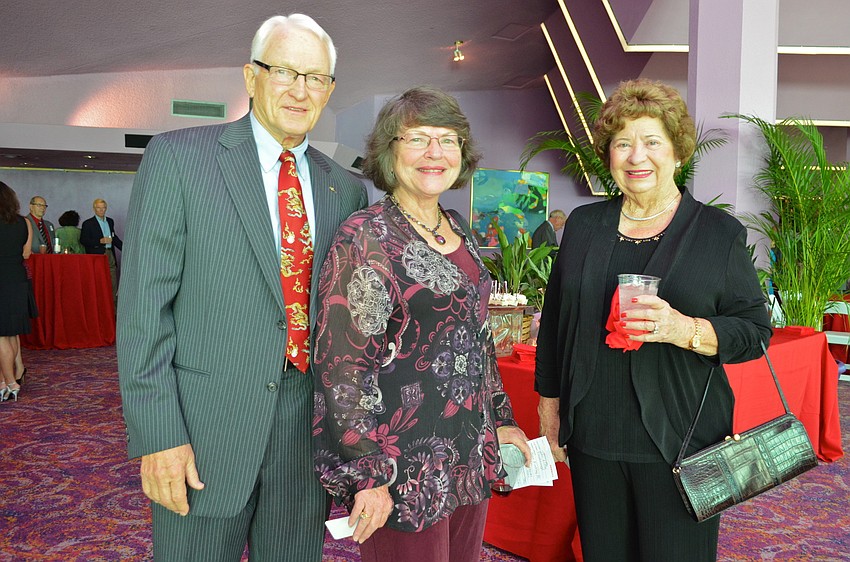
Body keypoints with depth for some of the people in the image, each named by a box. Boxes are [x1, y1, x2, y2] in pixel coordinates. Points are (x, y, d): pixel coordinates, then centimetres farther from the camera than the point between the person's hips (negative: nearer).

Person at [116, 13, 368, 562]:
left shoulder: (347, 188, 7)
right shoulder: (178, 157, -5)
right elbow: (144, 305, -9)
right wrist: (158, 434, -13)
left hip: (307, 427, 4)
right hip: (205, 426, -3)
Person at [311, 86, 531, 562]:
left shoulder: (459, 231, 9)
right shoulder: (366, 238, -15)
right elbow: (343, 365, -18)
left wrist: (502, 419, 17)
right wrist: (369, 475, -18)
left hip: (471, 458, 8)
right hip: (405, 467, -7)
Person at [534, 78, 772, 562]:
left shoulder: (721, 233, 0)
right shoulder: (583, 226, 8)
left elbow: (755, 330, -1)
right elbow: (555, 321, 13)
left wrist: (683, 329, -20)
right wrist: (550, 404, 12)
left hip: (680, 443, -2)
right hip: (593, 437, 3)